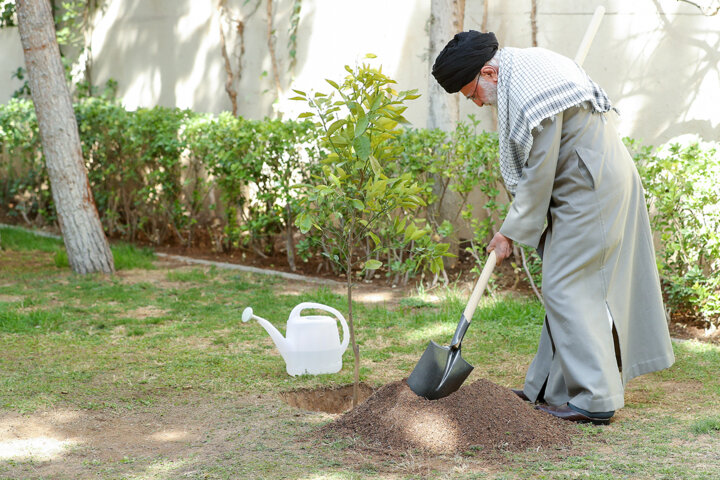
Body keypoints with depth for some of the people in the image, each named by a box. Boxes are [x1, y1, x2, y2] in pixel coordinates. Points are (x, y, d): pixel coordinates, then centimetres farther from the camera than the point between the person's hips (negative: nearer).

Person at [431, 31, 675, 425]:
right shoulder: (520, 65, 7)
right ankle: (552, 388, 19)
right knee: (563, 286, 13)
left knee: (567, 288, -8)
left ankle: (594, 399, -4)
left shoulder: (530, 97, -25)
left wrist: (511, 232, -8)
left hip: (591, 188, -10)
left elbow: (538, 175, -19)